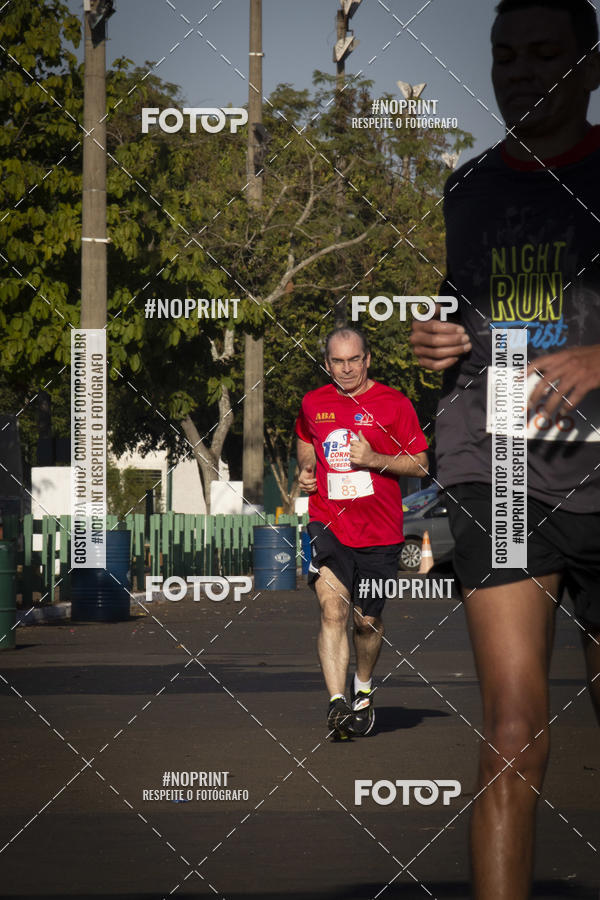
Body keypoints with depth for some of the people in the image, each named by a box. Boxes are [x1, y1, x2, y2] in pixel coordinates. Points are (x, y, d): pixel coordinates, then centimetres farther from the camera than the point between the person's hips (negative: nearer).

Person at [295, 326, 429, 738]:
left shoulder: (394, 404, -3)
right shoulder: (313, 404, 7)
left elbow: (420, 464, -2)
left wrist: (374, 459, -16)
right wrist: (306, 468, 9)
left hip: (379, 529, -1)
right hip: (328, 522, 1)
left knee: (368, 620, 9)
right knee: (332, 608, -19)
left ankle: (363, 690, 37)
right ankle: (337, 703, -26)